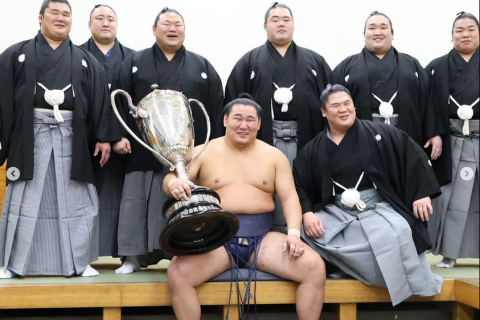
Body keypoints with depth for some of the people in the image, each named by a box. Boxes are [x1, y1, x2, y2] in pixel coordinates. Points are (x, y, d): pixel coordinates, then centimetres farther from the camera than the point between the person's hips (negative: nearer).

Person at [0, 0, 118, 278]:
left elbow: (101, 101, 6)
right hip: (31, 136, -1)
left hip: (71, 137, 1)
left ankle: (78, 261, 12)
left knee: (75, 201, 2)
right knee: (25, 200, 3)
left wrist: (104, 137, -3)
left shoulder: (86, 61, 12)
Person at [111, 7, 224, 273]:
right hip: (144, 150, 0)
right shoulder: (134, 63, 11)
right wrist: (118, 135, -8)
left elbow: (217, 108, 7)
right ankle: (134, 256, 8)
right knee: (138, 202, 0)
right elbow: (118, 100, 3)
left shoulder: (203, 67, 13)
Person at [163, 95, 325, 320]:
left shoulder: (274, 156, 12)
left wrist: (294, 232, -13)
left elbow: (289, 197, 6)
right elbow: (169, 180, -1)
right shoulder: (203, 152, 7)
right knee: (178, 272, -30)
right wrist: (173, 183, -27)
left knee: (315, 267, -19)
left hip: (263, 237, 2)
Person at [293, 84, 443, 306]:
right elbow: (299, 185, 6)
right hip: (335, 212, 3)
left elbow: (412, 154, 1)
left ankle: (415, 285, -9)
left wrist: (422, 193, -7)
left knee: (396, 233, -35)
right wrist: (307, 213, -13)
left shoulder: (377, 133, 1)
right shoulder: (313, 150, 7)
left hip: (377, 207, -3)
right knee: (306, 233, -25)